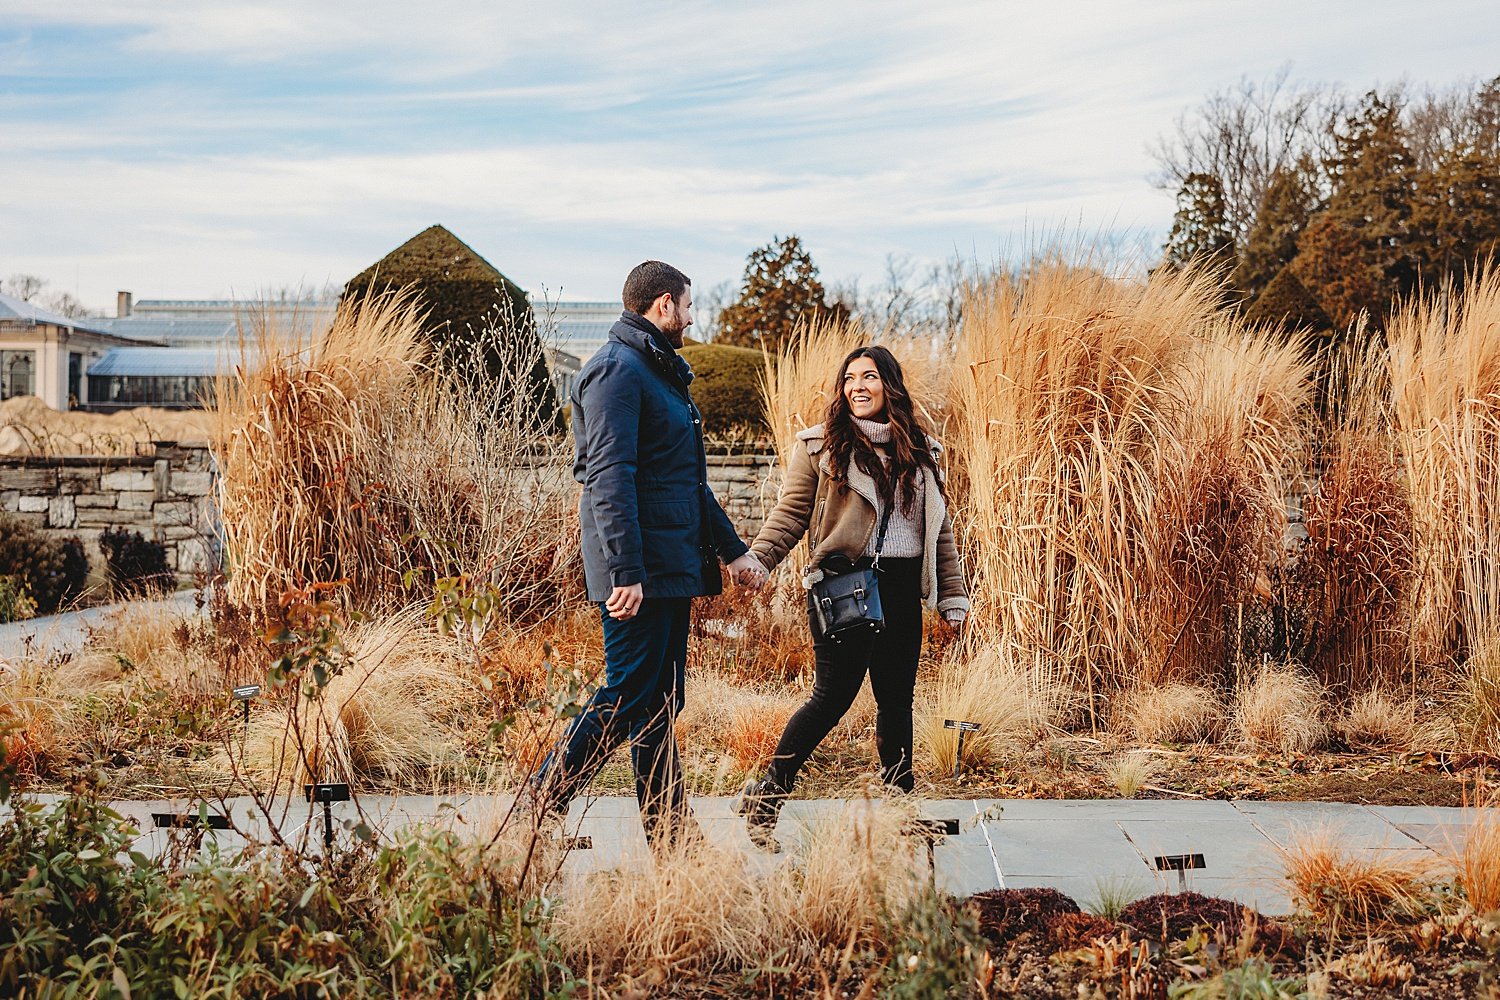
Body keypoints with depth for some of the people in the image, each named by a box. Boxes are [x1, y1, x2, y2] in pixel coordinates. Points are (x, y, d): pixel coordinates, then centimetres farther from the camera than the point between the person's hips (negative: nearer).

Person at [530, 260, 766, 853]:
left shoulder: (663, 373, 21)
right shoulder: (618, 370, -12)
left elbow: (690, 481, 27)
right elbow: (610, 477, -22)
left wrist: (732, 549, 25)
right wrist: (625, 573, -28)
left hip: (673, 568, 10)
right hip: (640, 572, -10)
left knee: (661, 701, 10)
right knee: (628, 696, -8)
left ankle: (669, 833, 14)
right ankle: (542, 804, -1)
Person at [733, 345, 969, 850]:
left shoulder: (919, 450, 15)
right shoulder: (821, 446, 3)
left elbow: (940, 527, 18)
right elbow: (790, 513, -1)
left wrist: (952, 596, 15)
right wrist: (756, 558, -16)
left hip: (901, 590, 5)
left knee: (896, 699, 8)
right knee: (834, 695, -9)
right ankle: (764, 799, -1)